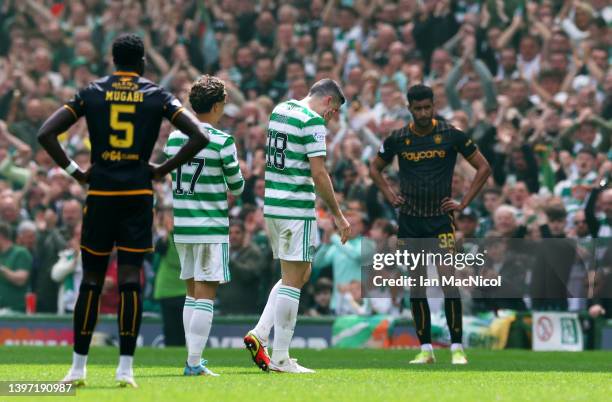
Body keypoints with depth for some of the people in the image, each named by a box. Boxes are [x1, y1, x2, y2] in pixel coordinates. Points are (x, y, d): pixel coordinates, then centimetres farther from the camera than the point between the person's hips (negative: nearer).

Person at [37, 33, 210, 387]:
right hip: (139, 195, -1)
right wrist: (163, 170, 4)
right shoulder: (158, 96, 3)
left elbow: (46, 134, -1)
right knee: (130, 279, -1)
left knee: (92, 281, 7)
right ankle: (126, 367, -6)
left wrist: (75, 171, 5)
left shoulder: (91, 93, 5)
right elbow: (200, 136, -3)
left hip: (100, 194, 1)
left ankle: (79, 367, 10)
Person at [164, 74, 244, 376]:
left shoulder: (174, 138, 6)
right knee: (205, 295, -3)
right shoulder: (222, 141, -11)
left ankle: (193, 359, 16)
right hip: (211, 227, -6)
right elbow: (237, 186, -3)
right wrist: (234, 185, 21)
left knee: (193, 292, 15)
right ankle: (194, 363, -7)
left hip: (182, 227, 6)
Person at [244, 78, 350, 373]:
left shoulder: (279, 110, 13)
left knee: (300, 273, 18)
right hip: (296, 208, -9)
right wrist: (337, 215, -10)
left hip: (271, 205, 9)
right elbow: (318, 174, -16)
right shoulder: (313, 122, -13)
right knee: (292, 280, -3)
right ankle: (280, 358, -2)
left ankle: (259, 335, 8)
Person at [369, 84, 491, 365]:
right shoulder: (398, 139, 3)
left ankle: (457, 347, -8)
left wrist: (464, 203, -2)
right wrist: (390, 196, 7)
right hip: (409, 220, 3)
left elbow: (483, 168, 4)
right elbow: (375, 168, 20)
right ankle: (425, 349, 9)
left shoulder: (451, 135, -3)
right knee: (416, 286, 3)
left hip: (440, 217, -3)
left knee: (448, 280, -13)